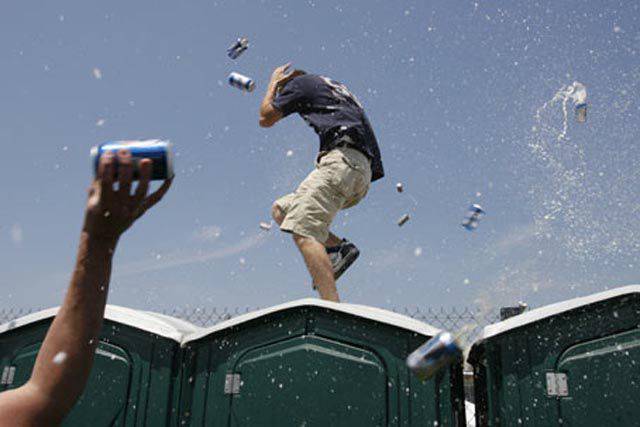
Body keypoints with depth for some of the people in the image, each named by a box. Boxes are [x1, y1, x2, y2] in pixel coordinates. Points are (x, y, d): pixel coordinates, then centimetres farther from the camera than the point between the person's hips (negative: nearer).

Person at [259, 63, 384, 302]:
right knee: (280, 209, 15)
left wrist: (274, 83, 31)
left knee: (303, 232, -21)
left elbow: (266, 119, 16)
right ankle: (339, 247, -5)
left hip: (341, 159, -9)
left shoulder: (301, 81, 13)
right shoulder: (336, 87, 36)